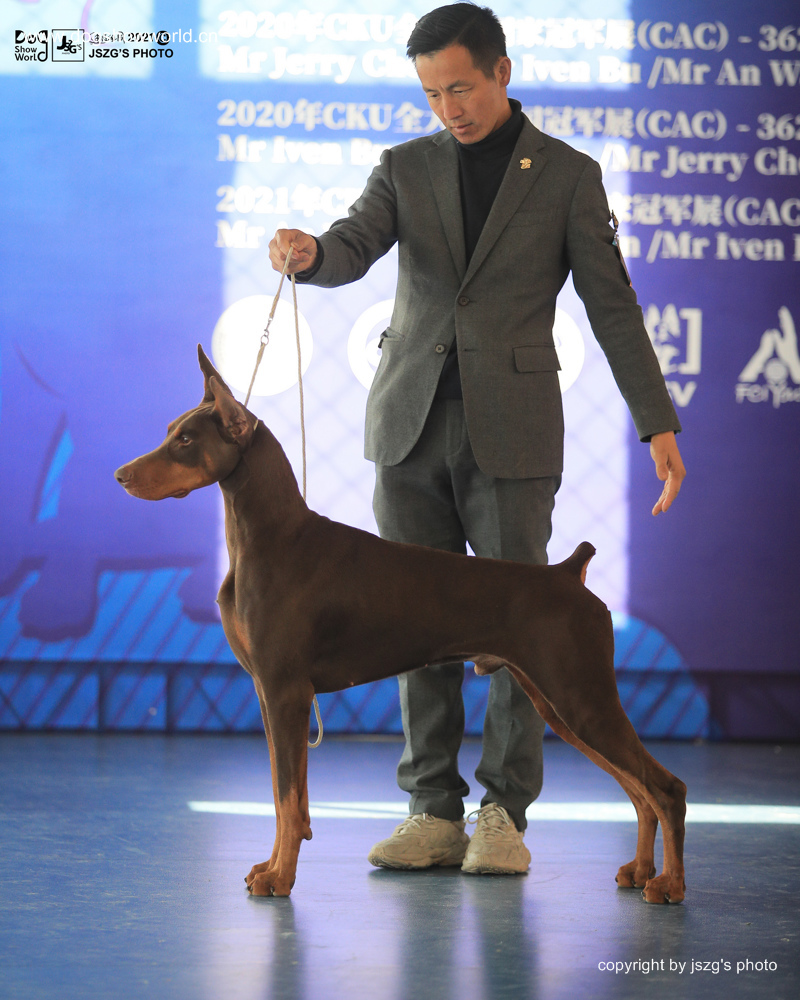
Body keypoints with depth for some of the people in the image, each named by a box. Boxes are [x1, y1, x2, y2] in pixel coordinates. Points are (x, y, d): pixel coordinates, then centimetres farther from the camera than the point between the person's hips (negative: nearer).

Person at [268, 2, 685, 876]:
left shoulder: (568, 176, 2)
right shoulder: (406, 167, 9)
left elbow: (611, 306, 0)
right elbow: (350, 253, -7)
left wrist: (658, 425, -6)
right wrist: (307, 253, -32)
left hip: (511, 427, -3)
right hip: (412, 421, 3)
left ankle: (504, 814, 4)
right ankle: (433, 812, 10)